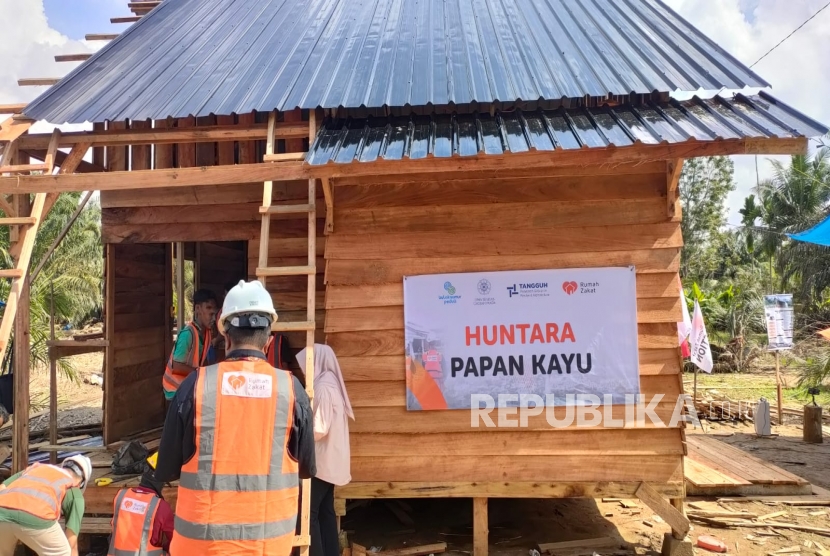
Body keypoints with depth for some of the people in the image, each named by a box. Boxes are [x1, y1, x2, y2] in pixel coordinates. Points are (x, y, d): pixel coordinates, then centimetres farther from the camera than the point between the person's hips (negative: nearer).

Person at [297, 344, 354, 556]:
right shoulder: (330, 383, 12)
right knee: (325, 511, 13)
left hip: (321, 461, -10)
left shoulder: (323, 387, -17)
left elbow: (319, 429, -21)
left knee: (308, 512, -3)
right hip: (330, 460, 10)